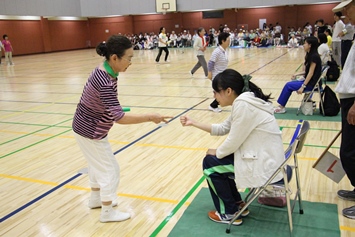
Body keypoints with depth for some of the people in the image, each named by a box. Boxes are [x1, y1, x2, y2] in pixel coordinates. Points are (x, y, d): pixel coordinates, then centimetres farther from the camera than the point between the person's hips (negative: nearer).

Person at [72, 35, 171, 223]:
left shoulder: (104, 70, -4)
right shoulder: (105, 82, -33)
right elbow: (119, 117, -34)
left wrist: (113, 108, 15)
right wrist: (150, 117, -31)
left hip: (86, 127, 9)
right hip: (91, 132, -9)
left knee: (97, 165, 27)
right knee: (110, 170, 6)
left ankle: (95, 199, 47)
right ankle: (107, 212, 24)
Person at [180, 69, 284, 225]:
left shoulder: (243, 105, -23)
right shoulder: (244, 101, 7)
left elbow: (233, 142, -19)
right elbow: (223, 128, 14)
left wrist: (216, 153, 1)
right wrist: (194, 123, 11)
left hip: (264, 165, -9)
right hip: (264, 157, 9)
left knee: (210, 163, 2)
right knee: (218, 159, 19)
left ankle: (229, 213, 16)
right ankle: (237, 204, 29)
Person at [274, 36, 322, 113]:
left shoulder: (314, 56, -18)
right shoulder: (311, 55, 10)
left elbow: (311, 73, -21)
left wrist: (303, 86, -22)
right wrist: (297, 74, 10)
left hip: (311, 84, -9)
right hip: (309, 81, 9)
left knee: (288, 85, -8)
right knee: (289, 84, 4)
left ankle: (281, 107, 2)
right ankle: (281, 106, 2)